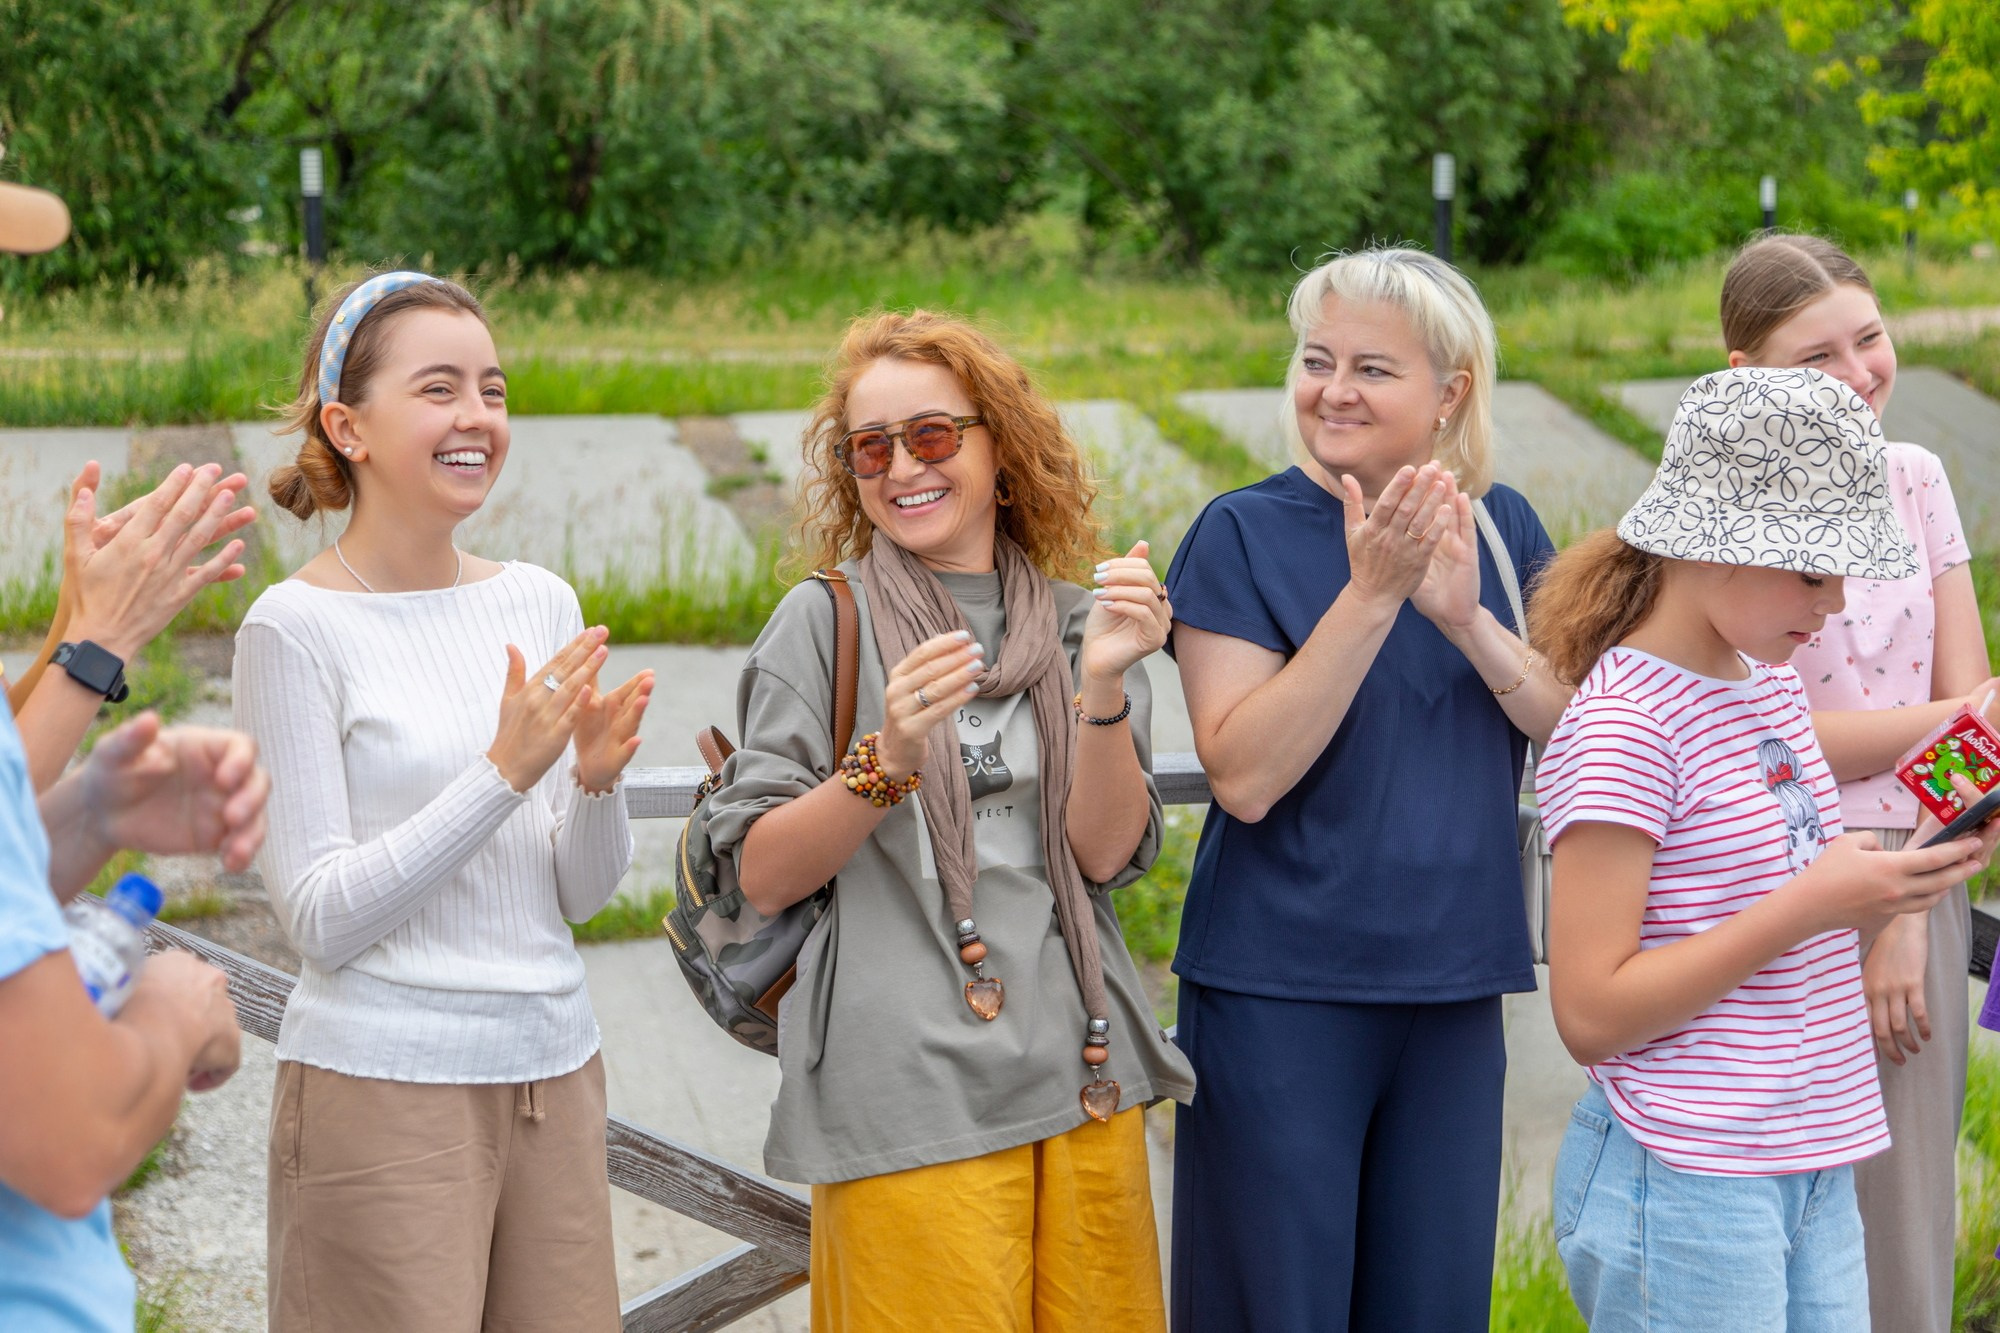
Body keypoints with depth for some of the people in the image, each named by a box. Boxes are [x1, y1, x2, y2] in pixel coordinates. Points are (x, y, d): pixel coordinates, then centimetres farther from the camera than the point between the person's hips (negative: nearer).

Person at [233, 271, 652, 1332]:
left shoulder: (542, 603, 7)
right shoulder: (297, 627, -8)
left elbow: (581, 894, 10)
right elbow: (320, 916, -12)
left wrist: (596, 777, -11)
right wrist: (506, 769, -18)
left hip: (554, 1071, 5)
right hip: (382, 1086, -5)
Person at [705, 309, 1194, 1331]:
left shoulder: (1078, 621, 8)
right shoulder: (824, 620, 0)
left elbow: (1108, 853, -2)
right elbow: (761, 878, -5)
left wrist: (1102, 685, -15)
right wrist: (885, 758, -19)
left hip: (1085, 1076, 4)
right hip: (907, 1090, -3)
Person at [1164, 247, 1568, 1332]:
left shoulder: (1501, 529, 6)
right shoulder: (1243, 534, -7)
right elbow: (1245, 773, -17)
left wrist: (1464, 616, -18)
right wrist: (1372, 593, -22)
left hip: (1453, 987, 4)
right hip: (1280, 989, -4)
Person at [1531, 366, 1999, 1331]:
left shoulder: (1773, 686, 10)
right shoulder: (1620, 725, -16)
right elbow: (1590, 1014, -19)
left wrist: (1912, 871, -1)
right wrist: (1807, 907, -21)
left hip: (1816, 1176, 8)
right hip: (1682, 1180, -8)